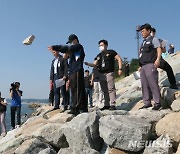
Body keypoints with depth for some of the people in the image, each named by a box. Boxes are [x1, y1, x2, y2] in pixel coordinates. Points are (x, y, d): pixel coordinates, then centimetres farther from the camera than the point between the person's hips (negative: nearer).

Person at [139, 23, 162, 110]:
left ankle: (157, 103, -7)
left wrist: (158, 59, -22)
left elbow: (159, 49, -6)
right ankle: (147, 103, 8)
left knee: (153, 84, -11)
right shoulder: (143, 42, 26)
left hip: (150, 65, -8)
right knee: (144, 85, 4)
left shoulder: (153, 39, 6)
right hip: (143, 66, 8)